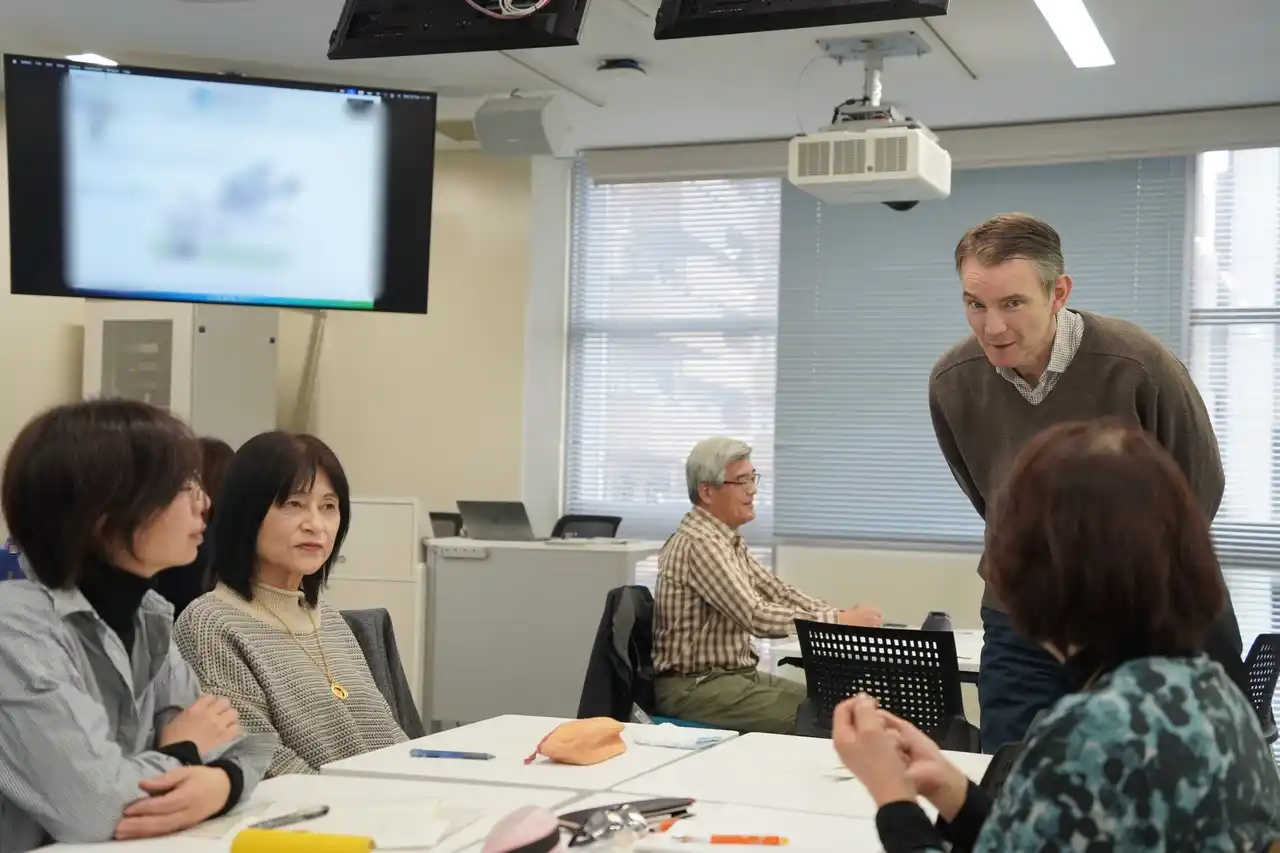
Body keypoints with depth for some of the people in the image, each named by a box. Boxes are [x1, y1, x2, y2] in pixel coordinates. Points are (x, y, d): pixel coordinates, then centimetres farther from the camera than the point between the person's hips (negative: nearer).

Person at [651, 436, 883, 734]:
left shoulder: (726, 539, 12)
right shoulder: (700, 544, -20)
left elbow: (776, 592, 14)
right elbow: (757, 616, -26)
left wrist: (846, 616, -1)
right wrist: (840, 620, -21)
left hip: (734, 674, 10)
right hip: (693, 687, -10)